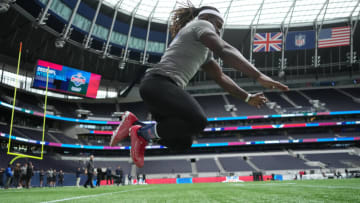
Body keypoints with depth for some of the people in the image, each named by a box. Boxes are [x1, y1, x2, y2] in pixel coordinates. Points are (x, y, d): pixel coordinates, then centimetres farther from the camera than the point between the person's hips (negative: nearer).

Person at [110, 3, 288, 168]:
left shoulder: (204, 50, 32)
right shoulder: (201, 24, 4)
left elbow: (220, 77, 30)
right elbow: (225, 51, -14)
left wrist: (247, 98, 22)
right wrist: (259, 76, -23)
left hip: (155, 87, 10)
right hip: (159, 83, -10)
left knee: (183, 142, 8)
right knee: (198, 121, -29)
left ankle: (134, 124, 7)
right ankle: (143, 132, -13)